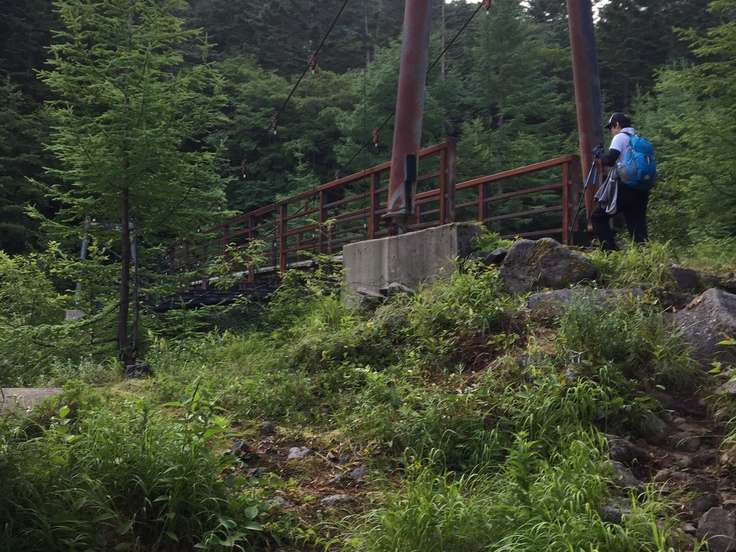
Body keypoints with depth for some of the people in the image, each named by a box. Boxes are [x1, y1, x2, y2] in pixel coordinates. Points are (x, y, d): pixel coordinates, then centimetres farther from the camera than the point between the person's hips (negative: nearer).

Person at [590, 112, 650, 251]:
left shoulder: (620, 137, -4)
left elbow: (609, 160, -15)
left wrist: (598, 153, 4)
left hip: (623, 187, -7)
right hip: (640, 190, 7)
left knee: (598, 217, 4)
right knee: (637, 225, 6)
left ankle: (610, 251, -6)